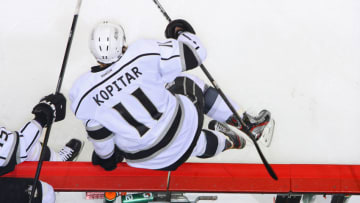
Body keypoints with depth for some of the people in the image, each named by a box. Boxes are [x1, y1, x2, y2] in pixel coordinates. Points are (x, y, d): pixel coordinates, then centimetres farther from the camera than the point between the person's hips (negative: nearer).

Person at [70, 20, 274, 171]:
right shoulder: (142, 53, -19)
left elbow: (100, 137, -3)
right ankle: (244, 122, 31)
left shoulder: (83, 91, -13)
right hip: (182, 130, -2)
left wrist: (106, 159, 16)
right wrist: (182, 33, 7)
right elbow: (195, 53, -12)